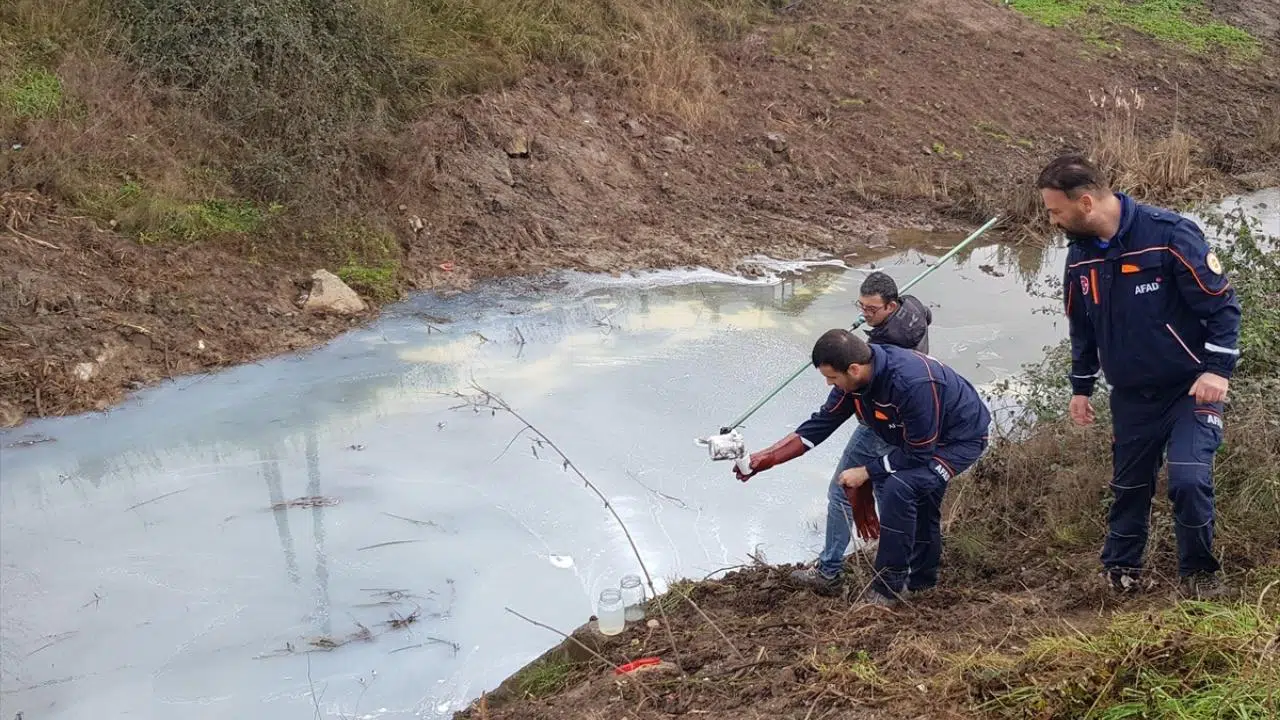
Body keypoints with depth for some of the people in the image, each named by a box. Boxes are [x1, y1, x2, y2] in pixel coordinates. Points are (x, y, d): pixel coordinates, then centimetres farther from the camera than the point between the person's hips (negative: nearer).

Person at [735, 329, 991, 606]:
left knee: (899, 488, -24)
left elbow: (917, 452, -30)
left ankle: (888, 588, -11)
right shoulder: (855, 377, -15)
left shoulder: (913, 384, -40)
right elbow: (820, 424, -6)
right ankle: (921, 580, 46)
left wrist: (866, 472, -20)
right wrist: (765, 458, -12)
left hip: (962, 439, -9)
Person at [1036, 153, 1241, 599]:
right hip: (1132, 395, 6)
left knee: (1190, 480, -17)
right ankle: (1121, 570, 31)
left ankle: (1199, 574, 4)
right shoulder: (1081, 256, 1)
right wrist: (1081, 387, 18)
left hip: (1190, 388, -5)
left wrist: (1217, 370, -21)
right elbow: (1082, 328, 17)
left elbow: (1221, 304, -15)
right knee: (1129, 486, 12)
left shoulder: (1170, 235, -20)